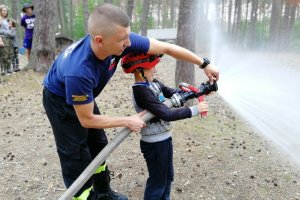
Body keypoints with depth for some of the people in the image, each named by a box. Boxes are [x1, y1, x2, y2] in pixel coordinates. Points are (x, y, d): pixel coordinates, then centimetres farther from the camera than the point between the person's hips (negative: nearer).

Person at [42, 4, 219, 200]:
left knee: (98, 146, 16)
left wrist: (204, 64, -12)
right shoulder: (78, 72, -45)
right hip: (60, 101, -6)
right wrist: (128, 121, -22)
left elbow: (167, 48, -20)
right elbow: (87, 120, -30)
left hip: (84, 96, 6)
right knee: (77, 158, -2)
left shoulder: (120, 40, -31)